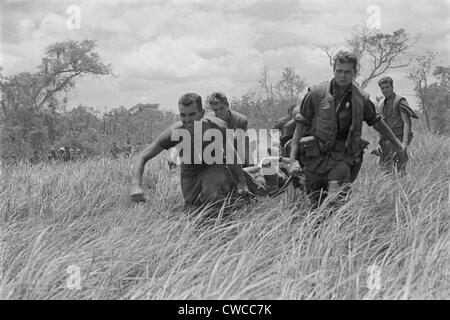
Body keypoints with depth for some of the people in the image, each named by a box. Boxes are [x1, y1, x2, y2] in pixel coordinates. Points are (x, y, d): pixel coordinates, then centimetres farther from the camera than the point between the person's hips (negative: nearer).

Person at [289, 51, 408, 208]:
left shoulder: (361, 99, 3)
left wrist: (398, 145, 24)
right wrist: (293, 159, -3)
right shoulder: (316, 93, -1)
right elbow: (301, 126, 3)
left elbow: (377, 123, 18)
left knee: (337, 203, -21)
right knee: (316, 207, 5)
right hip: (316, 158, 1)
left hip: (343, 158, 0)